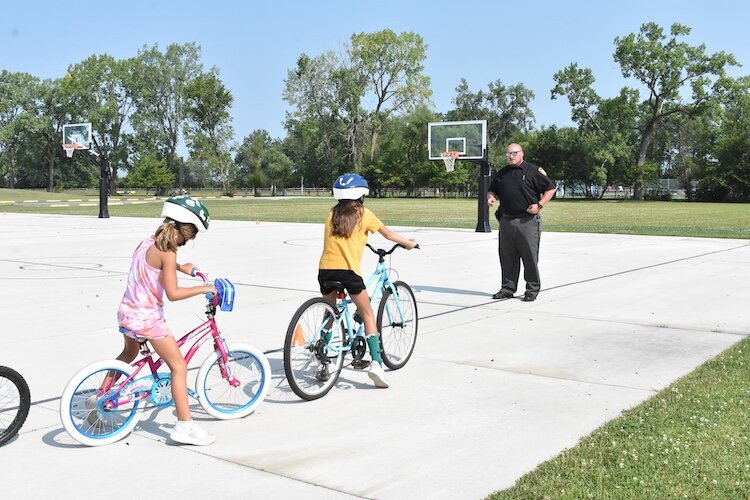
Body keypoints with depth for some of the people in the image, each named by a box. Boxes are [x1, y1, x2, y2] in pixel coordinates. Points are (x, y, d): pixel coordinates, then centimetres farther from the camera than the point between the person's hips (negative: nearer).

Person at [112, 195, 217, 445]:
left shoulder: (148, 242, 8)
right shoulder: (167, 252, -18)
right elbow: (173, 293, -22)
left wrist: (180, 267, 26)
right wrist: (204, 288, -14)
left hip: (126, 312, 9)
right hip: (148, 317, -9)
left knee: (129, 354, 34)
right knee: (179, 367, -4)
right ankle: (184, 426, -6)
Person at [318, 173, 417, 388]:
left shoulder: (333, 213, 16)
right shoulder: (363, 214, 8)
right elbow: (389, 234, 19)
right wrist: (409, 243, 36)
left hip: (325, 269, 4)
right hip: (348, 270, -4)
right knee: (367, 314, 9)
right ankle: (376, 363, -4)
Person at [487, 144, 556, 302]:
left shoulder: (533, 170, -1)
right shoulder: (502, 173, 16)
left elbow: (550, 188, 0)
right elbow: (492, 190, 26)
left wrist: (539, 205, -12)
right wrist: (490, 197, 2)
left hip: (528, 221, -5)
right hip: (506, 221, 5)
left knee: (530, 257, -1)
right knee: (507, 257, 9)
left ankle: (532, 290, 9)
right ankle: (508, 288, 19)